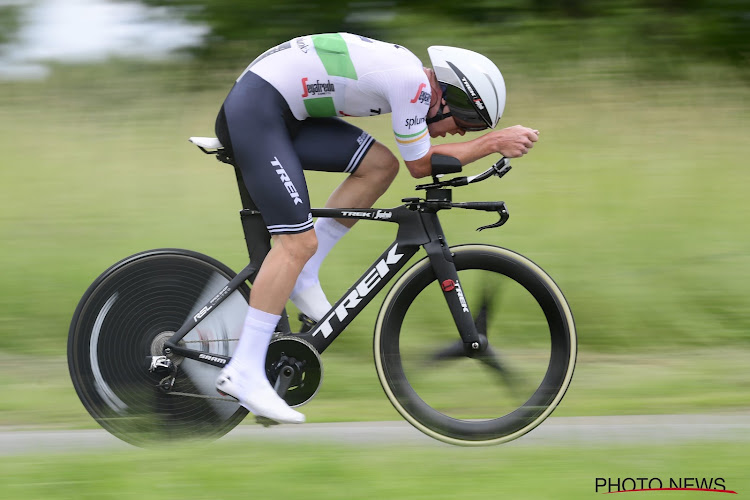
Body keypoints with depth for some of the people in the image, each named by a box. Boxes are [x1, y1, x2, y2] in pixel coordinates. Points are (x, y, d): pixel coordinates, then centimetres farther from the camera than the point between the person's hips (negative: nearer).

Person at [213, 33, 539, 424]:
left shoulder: (405, 69, 15)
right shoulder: (414, 83, -15)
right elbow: (421, 164, -4)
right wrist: (493, 142, -1)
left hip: (283, 112, 10)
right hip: (256, 111, -10)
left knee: (380, 165, 6)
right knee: (299, 242, -16)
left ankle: (302, 277, 9)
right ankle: (243, 373, -16)